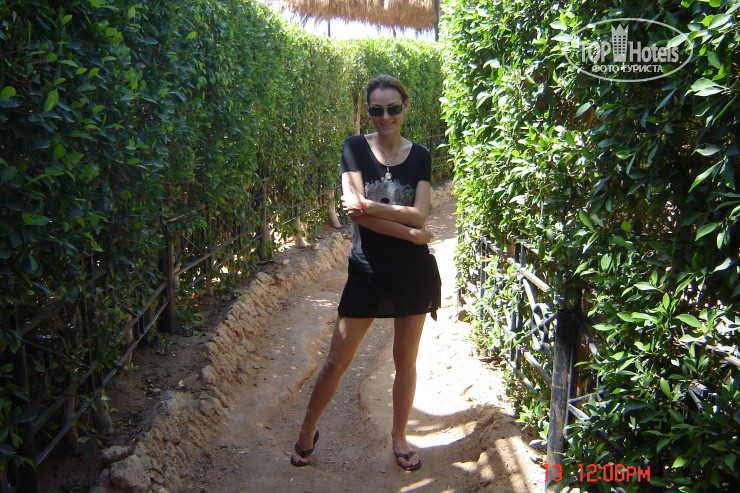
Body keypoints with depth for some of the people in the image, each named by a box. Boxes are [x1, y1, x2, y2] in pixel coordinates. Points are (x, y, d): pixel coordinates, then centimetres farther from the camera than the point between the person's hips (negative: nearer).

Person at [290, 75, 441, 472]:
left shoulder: (420, 156, 2)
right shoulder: (355, 148, -3)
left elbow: (419, 214, -9)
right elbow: (355, 211, -14)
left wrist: (369, 205, -19)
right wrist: (408, 233, -15)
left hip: (413, 272, 2)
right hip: (367, 271, -1)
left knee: (406, 360, 13)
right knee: (337, 361, 6)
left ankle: (399, 437, 33)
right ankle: (307, 432, 29)